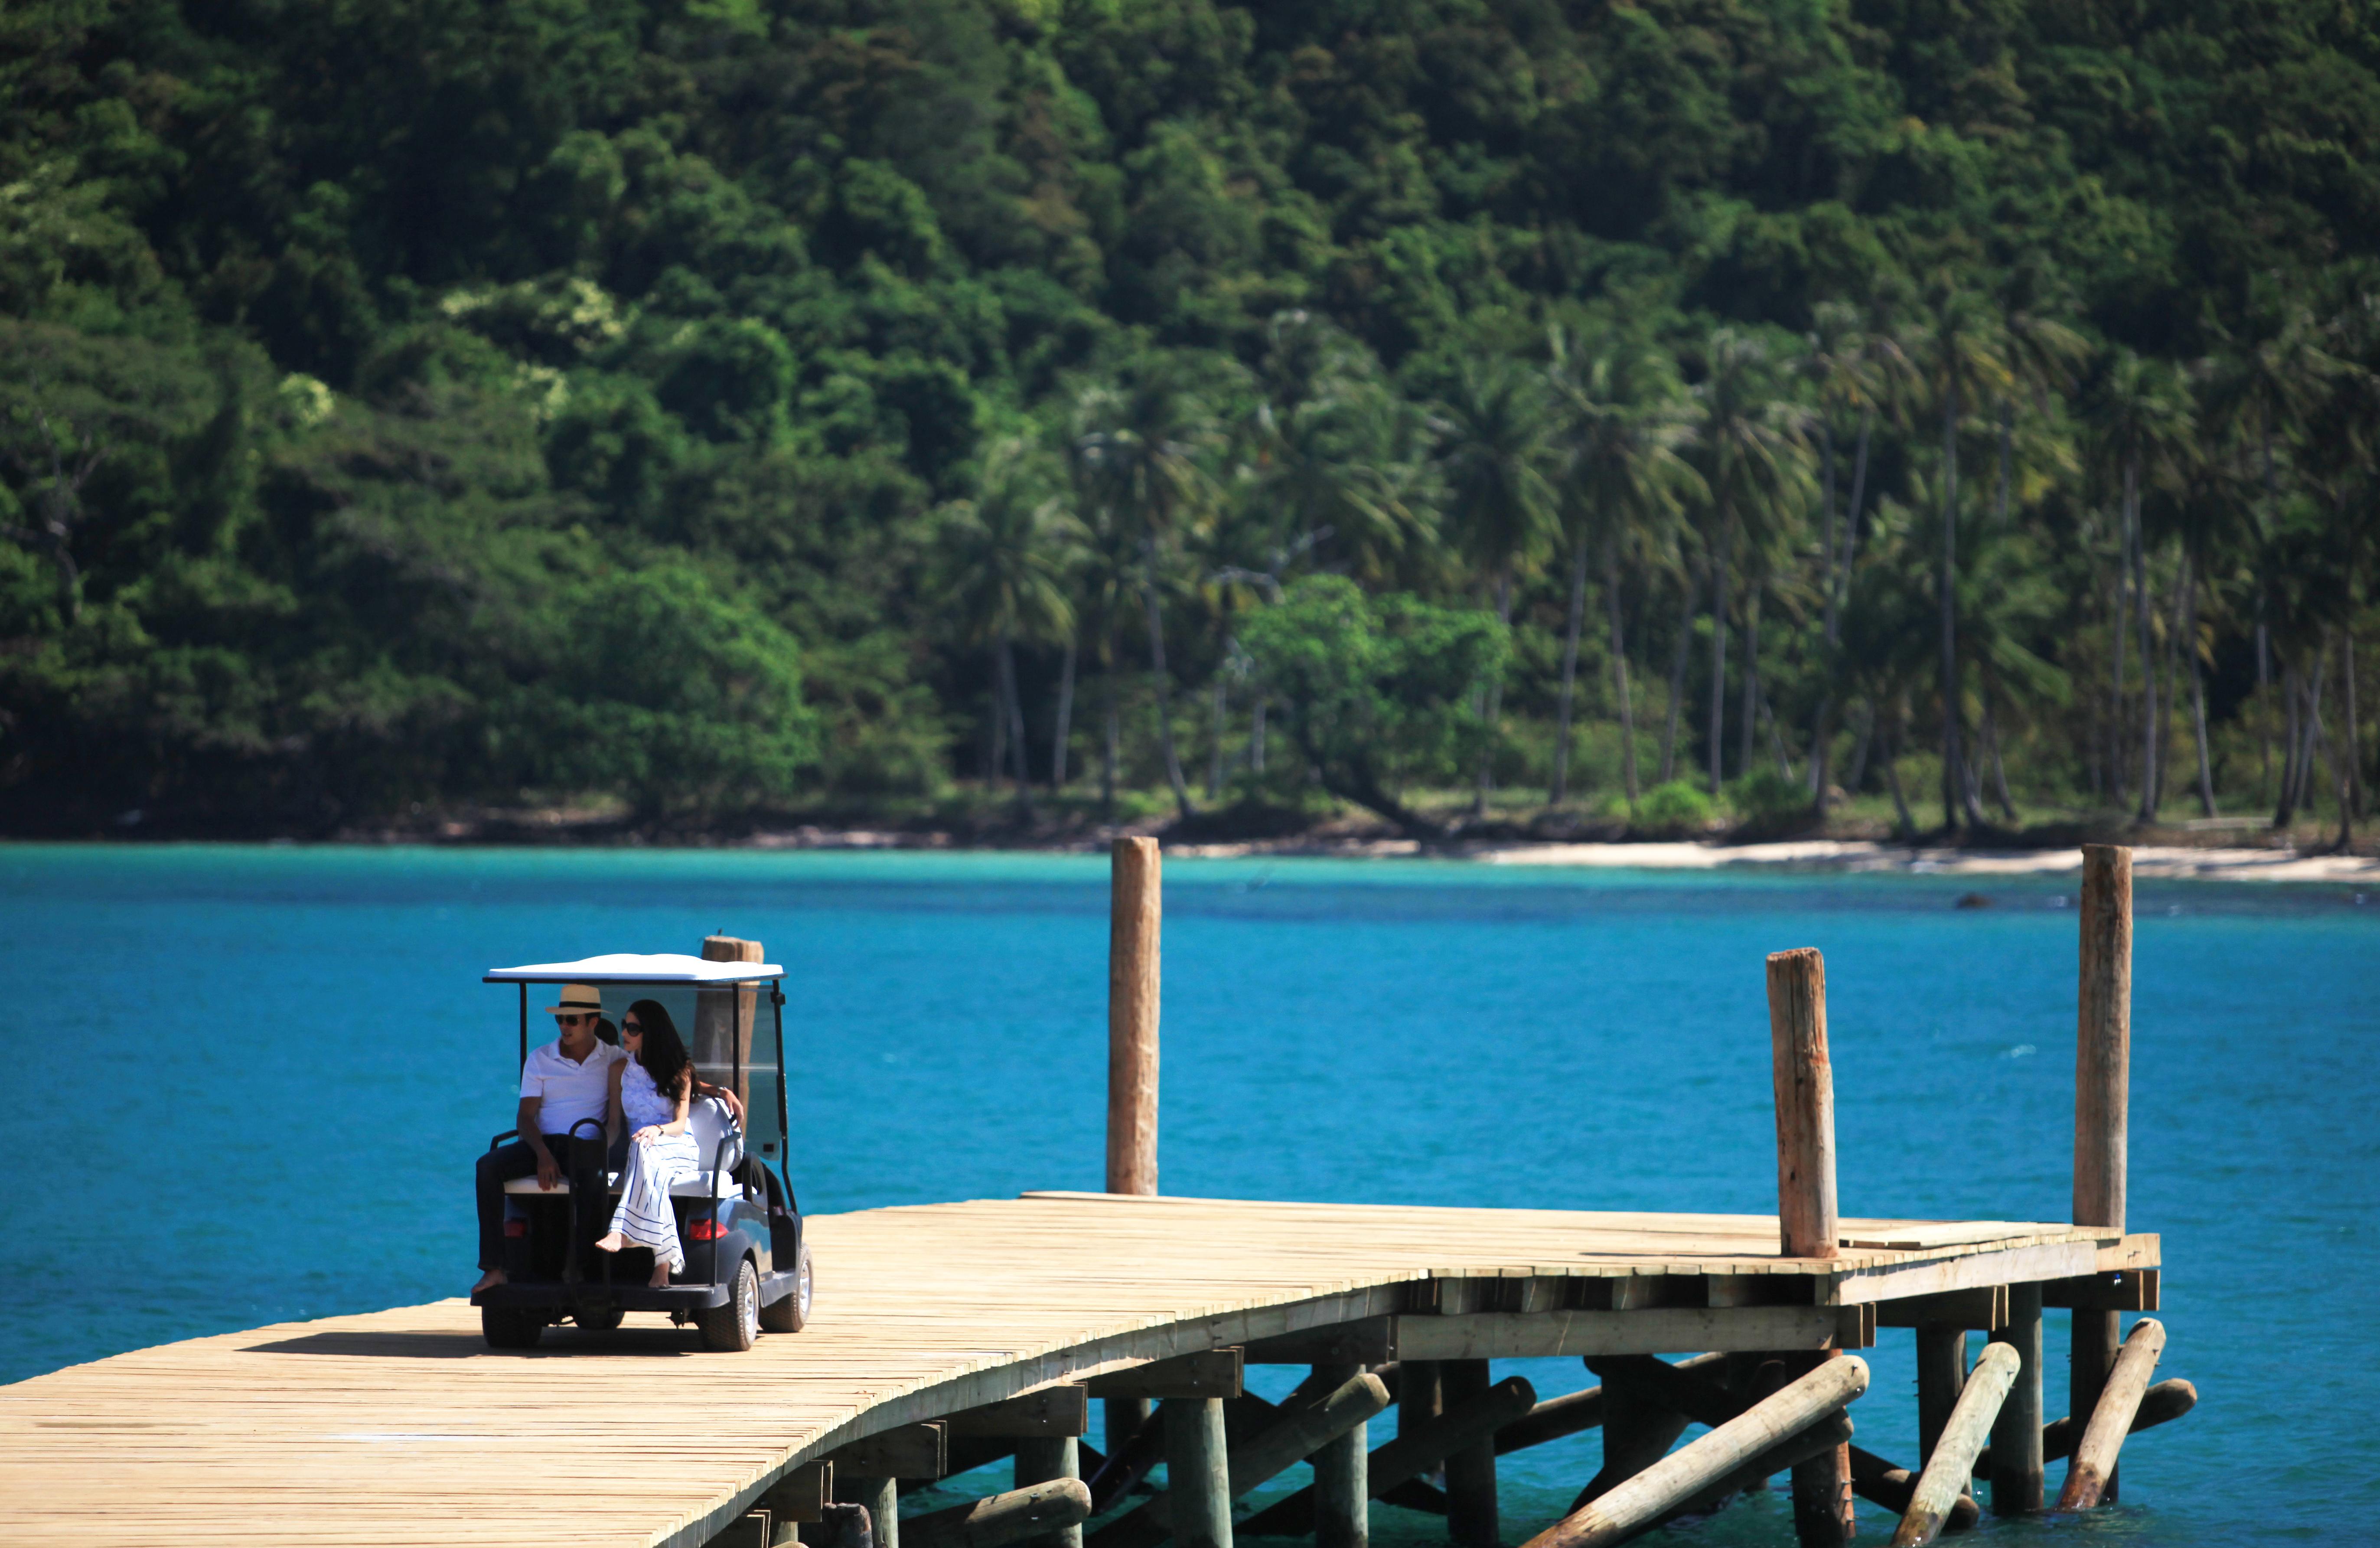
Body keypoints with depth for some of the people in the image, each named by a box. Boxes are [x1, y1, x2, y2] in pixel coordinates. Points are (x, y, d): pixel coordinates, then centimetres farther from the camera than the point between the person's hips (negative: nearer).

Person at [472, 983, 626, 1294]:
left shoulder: (614, 1060, 9)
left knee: (594, 1178, -40)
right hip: (543, 1142, 2)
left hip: (588, 1147, -2)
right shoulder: (540, 1059, 10)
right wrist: (543, 1154, -17)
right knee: (489, 1166, -27)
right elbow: (526, 1116, 2)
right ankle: (493, 1267, -31)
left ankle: (574, 1265, -27)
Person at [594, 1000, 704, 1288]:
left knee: (644, 1152, -39)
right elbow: (615, 1122, 12)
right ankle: (664, 1263, -49)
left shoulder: (679, 1070, 7)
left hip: (678, 1148, -2)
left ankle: (621, 1233, -58)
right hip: (635, 1151, 2)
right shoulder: (621, 1070, 16)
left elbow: (680, 1125, -3)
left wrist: (657, 1130, -26)